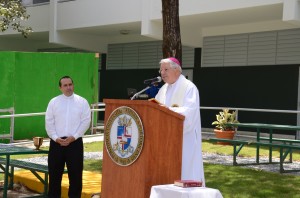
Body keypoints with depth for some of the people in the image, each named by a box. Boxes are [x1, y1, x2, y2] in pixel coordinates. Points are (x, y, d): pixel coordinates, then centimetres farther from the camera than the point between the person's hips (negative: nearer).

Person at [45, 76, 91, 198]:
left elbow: (86, 122, -3)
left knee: (75, 174, 4)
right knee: (54, 174, 5)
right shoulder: (53, 102, 6)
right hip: (56, 142, 1)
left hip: (75, 142, -1)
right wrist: (56, 138, -9)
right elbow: (49, 123, 3)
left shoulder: (82, 102, 3)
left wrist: (73, 137, -11)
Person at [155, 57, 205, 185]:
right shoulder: (163, 89, 15)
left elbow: (189, 112, -19)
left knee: (184, 172, -6)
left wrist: (169, 110, -30)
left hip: (184, 140, -7)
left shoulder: (189, 87, -8)